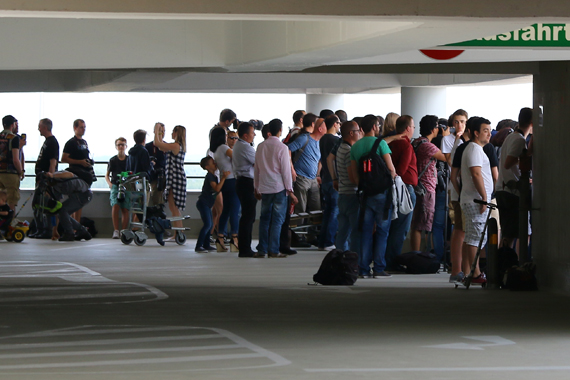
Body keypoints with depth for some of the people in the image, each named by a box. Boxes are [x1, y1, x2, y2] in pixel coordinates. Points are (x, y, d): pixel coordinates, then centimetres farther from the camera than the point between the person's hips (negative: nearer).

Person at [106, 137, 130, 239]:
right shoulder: (112, 160, 10)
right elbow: (107, 175, 17)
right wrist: (109, 183, -2)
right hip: (115, 186, -1)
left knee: (125, 209, -7)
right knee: (115, 206, -19)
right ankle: (116, 230, -20)